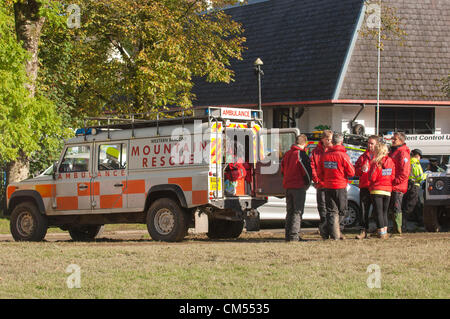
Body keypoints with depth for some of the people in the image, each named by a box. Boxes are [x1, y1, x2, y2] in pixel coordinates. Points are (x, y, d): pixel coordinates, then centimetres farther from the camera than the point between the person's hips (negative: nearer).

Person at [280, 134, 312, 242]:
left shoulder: (287, 154, 10)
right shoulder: (301, 154, -13)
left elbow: (283, 170, 16)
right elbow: (307, 170, -12)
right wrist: (307, 183, 5)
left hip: (288, 186, 7)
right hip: (299, 186, -7)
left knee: (290, 211, 13)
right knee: (297, 212, -4)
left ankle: (288, 235, 12)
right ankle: (294, 235, -10)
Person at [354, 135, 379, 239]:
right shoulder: (363, 157, 16)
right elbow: (355, 171, 17)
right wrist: (361, 169, -4)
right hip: (364, 187, 3)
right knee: (363, 209, -4)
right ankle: (363, 231, -5)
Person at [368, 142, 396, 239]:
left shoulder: (376, 162, -14)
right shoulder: (390, 161, 2)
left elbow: (372, 177, -15)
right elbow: (393, 176, 5)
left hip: (377, 190, -5)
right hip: (388, 190, 5)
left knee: (378, 212, -1)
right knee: (384, 212, 15)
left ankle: (381, 232, -4)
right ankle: (385, 231, 14)